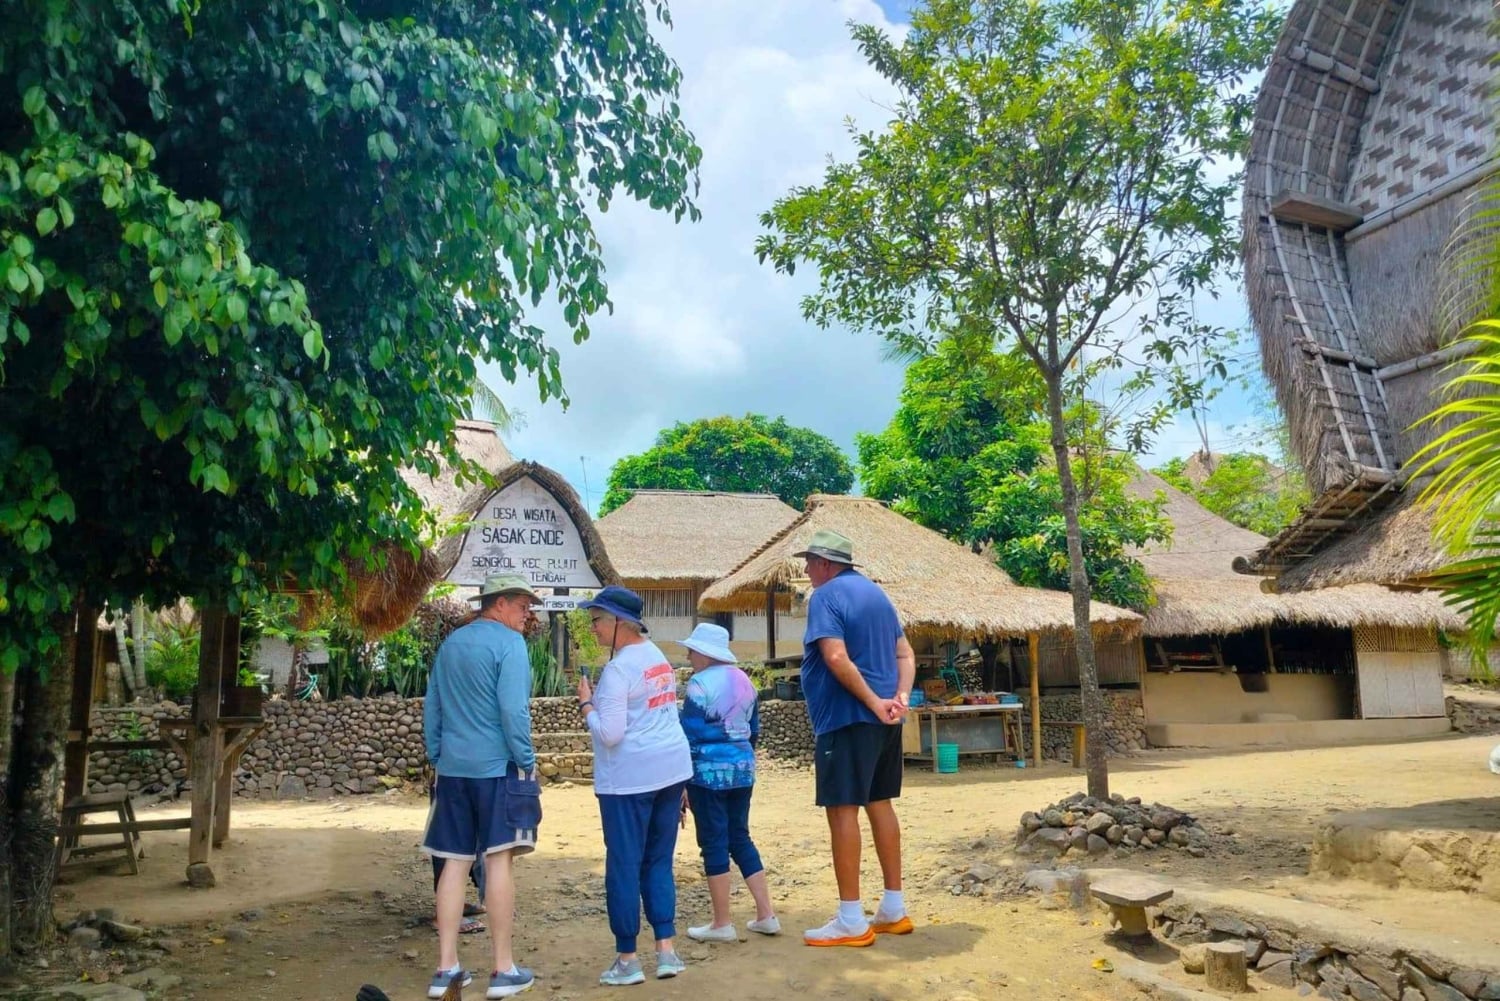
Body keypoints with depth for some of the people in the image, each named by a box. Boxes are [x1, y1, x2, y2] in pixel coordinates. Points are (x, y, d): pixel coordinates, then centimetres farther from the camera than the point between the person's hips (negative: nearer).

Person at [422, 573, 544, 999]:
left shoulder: (450, 643, 12)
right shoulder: (508, 643, -10)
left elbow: (431, 709, 16)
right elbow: (513, 710, -16)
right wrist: (527, 762, -8)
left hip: (453, 768, 6)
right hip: (498, 766, -6)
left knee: (454, 862, 9)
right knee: (498, 860, -1)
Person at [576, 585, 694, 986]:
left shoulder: (617, 669, -15)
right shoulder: (658, 656, 12)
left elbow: (609, 734, -19)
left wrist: (585, 703, -5)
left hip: (630, 777, -8)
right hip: (671, 768, 8)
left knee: (624, 867, 4)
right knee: (659, 862, 15)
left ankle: (627, 960, 13)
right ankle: (666, 951, 15)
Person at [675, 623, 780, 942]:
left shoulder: (700, 683, -13)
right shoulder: (743, 680, 11)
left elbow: (690, 735, -14)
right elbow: (754, 730, 17)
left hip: (709, 771, -7)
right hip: (743, 767, 8)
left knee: (714, 843, 2)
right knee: (740, 838, 15)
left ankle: (722, 924, 10)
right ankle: (766, 915, 15)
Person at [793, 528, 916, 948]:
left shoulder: (825, 596, -11)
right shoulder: (876, 592, 16)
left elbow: (836, 658, -24)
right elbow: (906, 654, 14)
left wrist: (873, 702, -19)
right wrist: (900, 699, 0)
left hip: (847, 718, -9)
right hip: (884, 720, 9)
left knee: (842, 809, -3)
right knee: (879, 804, 14)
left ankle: (851, 921, 1)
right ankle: (893, 909, 21)